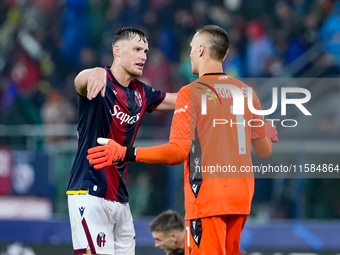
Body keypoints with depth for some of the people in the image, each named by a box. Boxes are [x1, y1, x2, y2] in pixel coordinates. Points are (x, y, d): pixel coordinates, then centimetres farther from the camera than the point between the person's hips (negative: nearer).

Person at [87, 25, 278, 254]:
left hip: (207, 199, -6)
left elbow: (179, 152, -17)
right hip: (241, 196, 6)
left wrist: (125, 154, -17)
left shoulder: (191, 93, -8)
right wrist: (270, 135, 38)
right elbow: (264, 151, 14)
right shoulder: (247, 92, 9)